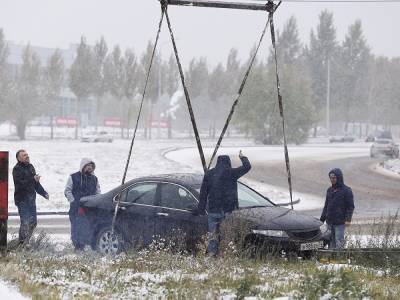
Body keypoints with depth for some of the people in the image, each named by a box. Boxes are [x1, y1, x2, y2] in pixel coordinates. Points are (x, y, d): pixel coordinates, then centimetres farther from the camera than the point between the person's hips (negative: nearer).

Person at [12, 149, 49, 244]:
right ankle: (22, 244, -4)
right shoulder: (17, 169, -11)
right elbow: (21, 183, -24)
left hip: (31, 199, 8)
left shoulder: (30, 167, 13)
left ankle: (25, 241, 23)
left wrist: (44, 193, 16)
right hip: (22, 200, -8)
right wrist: (33, 179, -29)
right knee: (25, 223, -11)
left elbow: (36, 183, 22)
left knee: (33, 222, 10)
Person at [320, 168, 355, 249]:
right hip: (330, 221, 6)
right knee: (331, 242, 5)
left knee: (339, 242, -8)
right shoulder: (329, 190, 13)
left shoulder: (346, 190, -5)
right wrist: (322, 219, 17)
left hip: (340, 222, -6)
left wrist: (348, 219, -16)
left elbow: (350, 206, -6)